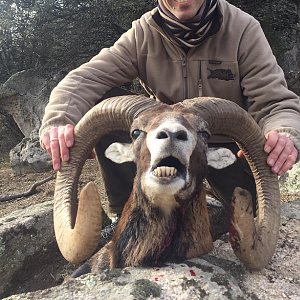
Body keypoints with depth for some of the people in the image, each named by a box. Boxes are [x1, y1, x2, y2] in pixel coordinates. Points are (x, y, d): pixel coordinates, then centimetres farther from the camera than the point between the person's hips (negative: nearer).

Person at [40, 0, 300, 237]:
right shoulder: (143, 33, -9)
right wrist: (59, 119, -40)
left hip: (229, 144, -1)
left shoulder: (244, 29, -13)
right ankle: (125, 215, -4)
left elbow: (274, 102, -19)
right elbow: (86, 78, -18)